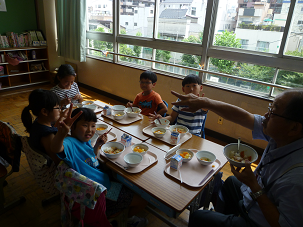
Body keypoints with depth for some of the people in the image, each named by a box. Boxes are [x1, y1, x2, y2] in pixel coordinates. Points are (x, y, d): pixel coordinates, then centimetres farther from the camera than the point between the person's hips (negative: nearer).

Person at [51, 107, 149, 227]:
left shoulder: (85, 140, -1)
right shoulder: (70, 143, -28)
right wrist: (61, 133, -73)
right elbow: (56, 149, -52)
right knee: (142, 201, 4)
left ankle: (127, 217, 49)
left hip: (106, 182, 9)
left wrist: (97, 145, -1)